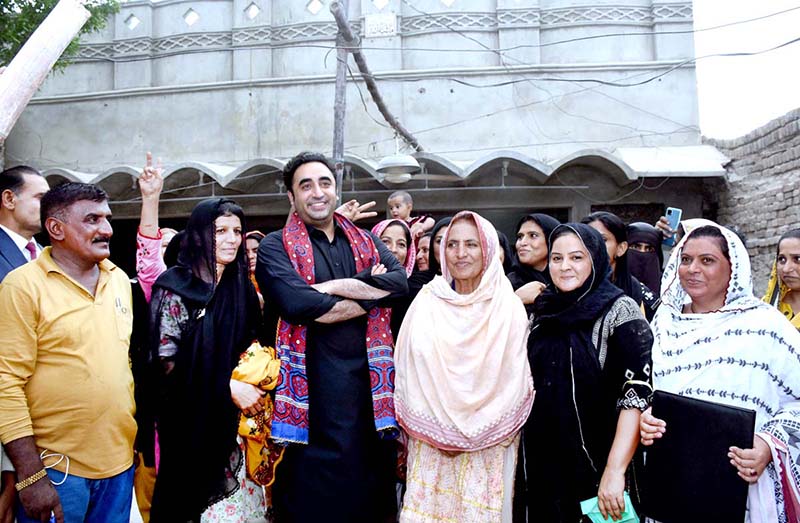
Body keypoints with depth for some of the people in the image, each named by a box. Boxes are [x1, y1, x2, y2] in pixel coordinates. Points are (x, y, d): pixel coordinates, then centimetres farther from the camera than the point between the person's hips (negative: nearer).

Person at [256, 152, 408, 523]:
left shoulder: (367, 243, 14)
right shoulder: (276, 247, 0)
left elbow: (400, 282, -4)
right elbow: (295, 302, -18)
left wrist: (333, 287, -13)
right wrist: (369, 296, -8)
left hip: (369, 378, 4)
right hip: (313, 380, -4)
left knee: (371, 480, 12)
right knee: (316, 492, 3)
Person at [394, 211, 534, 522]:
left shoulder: (509, 309, -4)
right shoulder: (427, 302, -1)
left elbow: (515, 383, -2)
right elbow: (408, 373, 1)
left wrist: (476, 431, -6)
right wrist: (441, 429, -2)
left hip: (488, 448, -1)